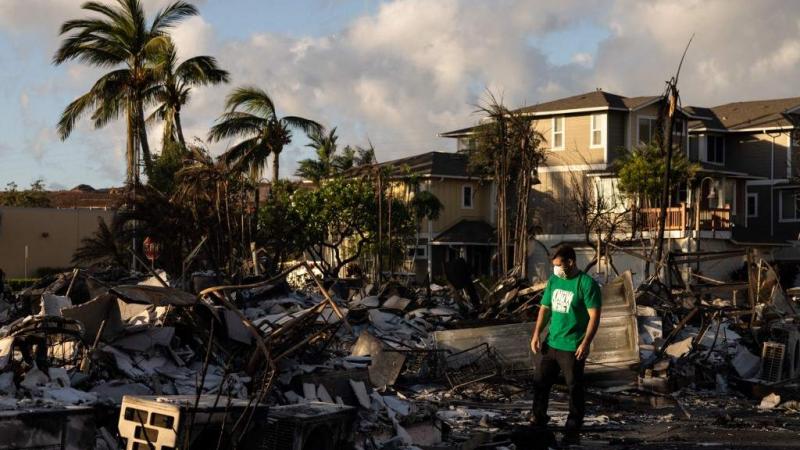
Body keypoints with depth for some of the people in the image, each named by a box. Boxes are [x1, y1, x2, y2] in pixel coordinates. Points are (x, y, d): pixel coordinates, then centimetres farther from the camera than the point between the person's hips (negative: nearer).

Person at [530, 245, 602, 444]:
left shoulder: (586, 284, -12)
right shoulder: (554, 280, 7)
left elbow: (594, 316, -13)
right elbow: (545, 308, 14)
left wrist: (586, 343, -19)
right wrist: (537, 334, 3)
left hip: (572, 347, -6)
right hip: (550, 343, 6)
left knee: (575, 389, 4)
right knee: (540, 382, 13)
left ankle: (573, 430, 14)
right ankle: (538, 421, 30)